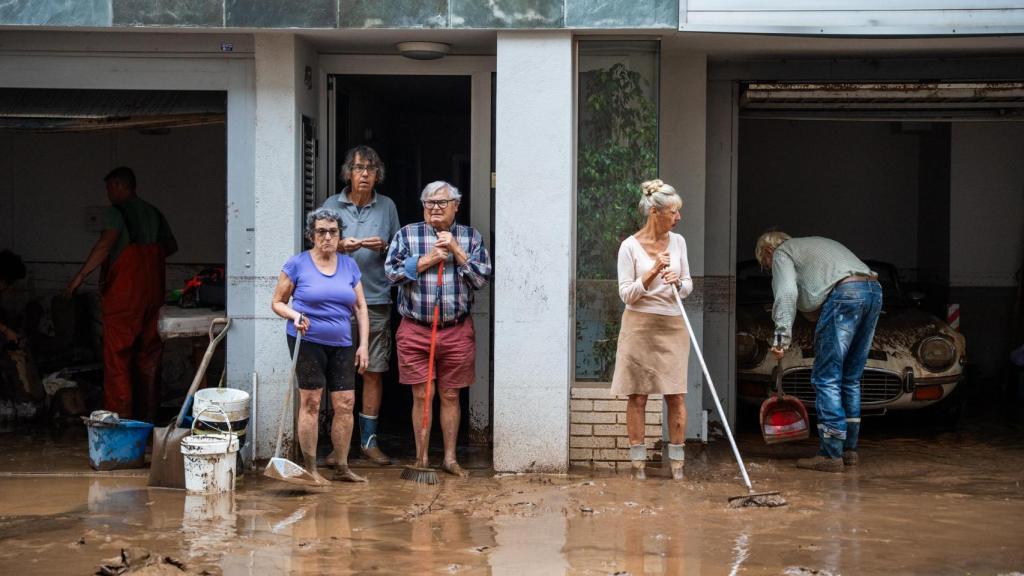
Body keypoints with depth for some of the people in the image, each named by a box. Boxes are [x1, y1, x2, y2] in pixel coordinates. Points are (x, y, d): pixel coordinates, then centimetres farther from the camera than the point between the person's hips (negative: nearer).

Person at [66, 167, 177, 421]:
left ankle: (121, 419, -2)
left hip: (123, 297, -7)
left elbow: (105, 245, -23)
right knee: (149, 357, 12)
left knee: (117, 357, -1)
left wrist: (80, 276, -21)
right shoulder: (154, 213, 12)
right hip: (153, 296, 7)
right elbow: (171, 246, 19)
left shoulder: (116, 212, -9)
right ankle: (149, 416, 16)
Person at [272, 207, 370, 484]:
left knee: (345, 403, 1)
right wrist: (295, 316, -17)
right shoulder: (297, 264, -2)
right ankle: (310, 469, 3)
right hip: (308, 341, -4)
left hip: (341, 345, 4)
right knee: (310, 402, -4)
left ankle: (342, 467, 12)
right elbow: (277, 302, 3)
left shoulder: (349, 265, 11)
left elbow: (361, 308, 12)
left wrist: (363, 345, 5)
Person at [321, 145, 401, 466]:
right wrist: (340, 247, -12)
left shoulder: (387, 207, 9)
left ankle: (369, 439, 10)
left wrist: (383, 248, -7)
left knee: (374, 371, 2)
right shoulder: (332, 206, 5)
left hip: (376, 299, 1)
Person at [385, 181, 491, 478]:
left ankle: (450, 458, 18)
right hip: (415, 330, -1)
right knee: (422, 396, 2)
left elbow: (482, 278, -3)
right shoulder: (407, 234, 4)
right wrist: (428, 260, -12)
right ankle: (421, 459, 12)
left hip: (457, 331, 1)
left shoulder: (470, 237, 6)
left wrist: (456, 251, -11)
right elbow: (392, 271, -6)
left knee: (450, 396, 9)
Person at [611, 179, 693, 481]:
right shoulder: (630, 246, -7)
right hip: (640, 325, -4)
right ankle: (638, 461, 7)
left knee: (676, 395, 0)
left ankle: (676, 461, 7)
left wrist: (678, 283, -11)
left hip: (673, 326, 4)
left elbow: (689, 285, 12)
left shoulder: (677, 241, 7)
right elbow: (626, 294, -8)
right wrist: (653, 272, -20)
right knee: (637, 396, 0)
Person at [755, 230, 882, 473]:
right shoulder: (815, 244, 37)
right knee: (850, 378, 16)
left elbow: (787, 293, -4)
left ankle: (831, 455, -7)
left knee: (826, 379, -4)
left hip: (844, 293, -8)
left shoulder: (782, 253, 13)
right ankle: (849, 449, 19)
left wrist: (782, 337, -7)